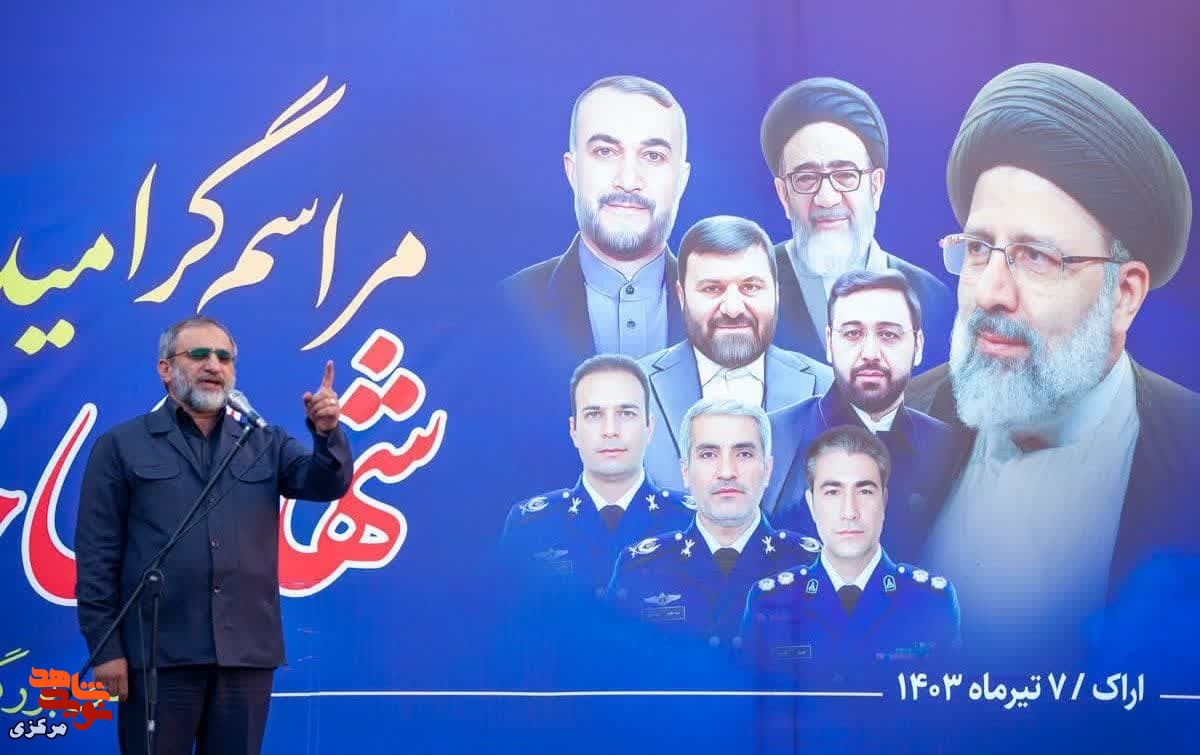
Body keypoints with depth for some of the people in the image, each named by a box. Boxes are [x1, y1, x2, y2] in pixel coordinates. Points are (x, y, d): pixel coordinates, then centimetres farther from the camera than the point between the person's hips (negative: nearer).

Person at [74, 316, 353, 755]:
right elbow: (96, 555, 0)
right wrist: (105, 646, -7)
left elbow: (326, 484, 2)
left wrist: (327, 433, -18)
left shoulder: (266, 444, 16)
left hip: (248, 651, 3)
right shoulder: (121, 446, 5)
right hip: (159, 652, -3)